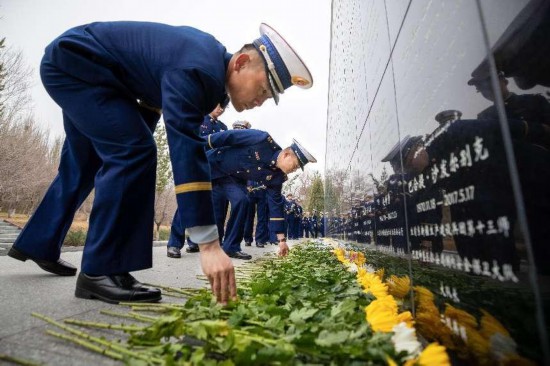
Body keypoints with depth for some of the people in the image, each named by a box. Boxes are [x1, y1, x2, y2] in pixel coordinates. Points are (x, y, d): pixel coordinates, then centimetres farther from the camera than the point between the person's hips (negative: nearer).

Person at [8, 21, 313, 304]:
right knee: (134, 152, -26)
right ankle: (100, 272, -17)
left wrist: (138, 129, 18)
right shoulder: (195, 71, -34)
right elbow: (186, 148, -45)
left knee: (83, 166, 15)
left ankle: (37, 244, 34)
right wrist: (209, 244, -47)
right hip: (71, 61, -9)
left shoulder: (211, 58, -4)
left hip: (79, 66, 9)